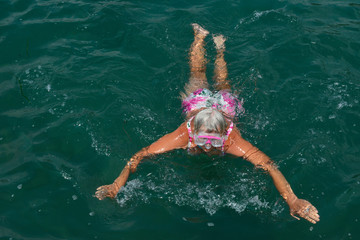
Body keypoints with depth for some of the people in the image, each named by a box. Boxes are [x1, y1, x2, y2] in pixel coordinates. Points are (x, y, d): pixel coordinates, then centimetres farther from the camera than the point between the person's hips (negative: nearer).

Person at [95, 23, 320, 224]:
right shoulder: (184, 135, -46)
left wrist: (294, 202, -63)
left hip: (226, 103, 0)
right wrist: (117, 186, -57)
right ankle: (200, 36, 55)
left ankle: (219, 47, 58)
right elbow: (139, 156, -46)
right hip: (198, 99, 0)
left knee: (222, 84, 35)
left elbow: (269, 166, -52)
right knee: (198, 74, 32)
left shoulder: (233, 141, -48)